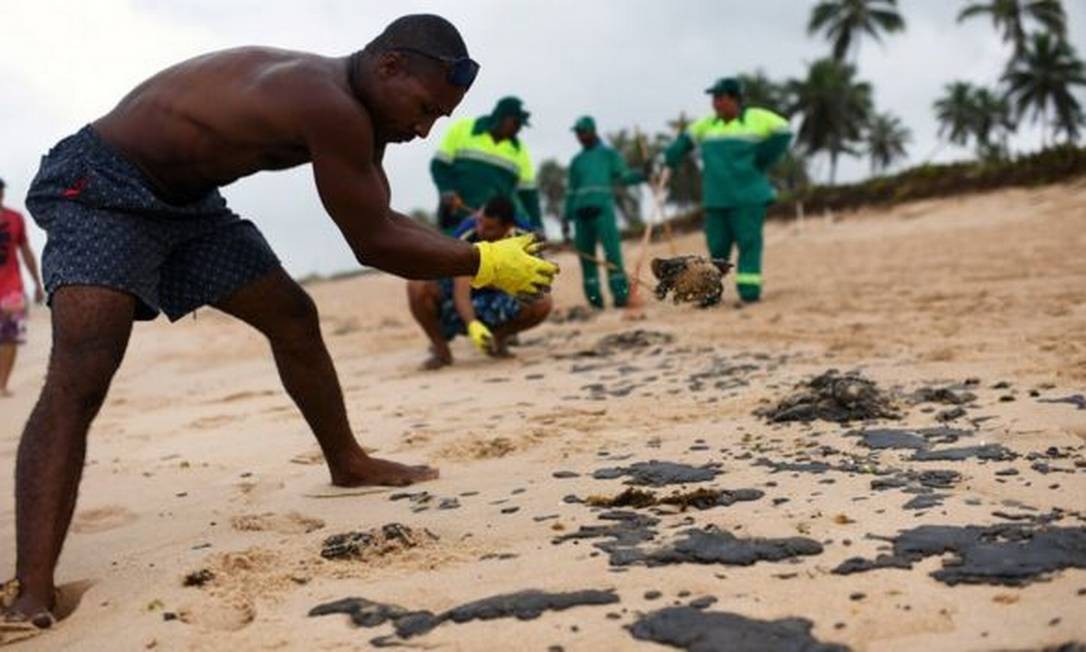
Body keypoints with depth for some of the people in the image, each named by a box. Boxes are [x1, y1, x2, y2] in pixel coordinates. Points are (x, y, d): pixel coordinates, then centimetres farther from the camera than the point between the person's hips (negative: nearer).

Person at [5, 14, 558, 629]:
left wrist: (485, 255, 0)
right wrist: (485, 263, -14)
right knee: (78, 382, -24)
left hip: (184, 197, 10)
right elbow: (373, 244, -24)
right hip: (101, 187, -10)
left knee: (294, 316, 14)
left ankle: (348, 462, 32)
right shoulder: (331, 105, -31)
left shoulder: (349, 109, 1)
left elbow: (383, 223, 10)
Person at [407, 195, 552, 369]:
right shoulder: (467, 243, -26)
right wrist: (472, 324, -53)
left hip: (495, 302, 2)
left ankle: (498, 337, 4)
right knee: (417, 286, -32)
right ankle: (440, 349, -8)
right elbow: (461, 293, -35)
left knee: (543, 304, -25)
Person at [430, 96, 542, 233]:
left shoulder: (519, 150, 12)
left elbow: (528, 192, 11)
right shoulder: (462, 129, 4)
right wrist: (447, 192, -13)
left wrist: (537, 227, 2)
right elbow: (439, 165, 4)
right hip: (456, 219, -2)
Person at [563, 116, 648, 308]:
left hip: (603, 209, -4)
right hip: (581, 212, 4)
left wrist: (642, 175, -14)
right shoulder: (576, 161, 23)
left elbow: (623, 176, 4)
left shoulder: (609, 154, 14)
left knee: (612, 252, -15)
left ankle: (621, 294, -18)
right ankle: (594, 298, 7)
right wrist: (566, 218, 18)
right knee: (586, 256, 2)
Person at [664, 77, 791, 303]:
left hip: (748, 198, -4)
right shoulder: (708, 124, 14)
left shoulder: (757, 119, -1)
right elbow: (686, 141, 19)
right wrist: (667, 162, 2)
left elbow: (782, 133, -4)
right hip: (716, 199, 4)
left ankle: (749, 292, -7)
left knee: (748, 243, -7)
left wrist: (761, 163, -7)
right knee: (717, 244, 3)